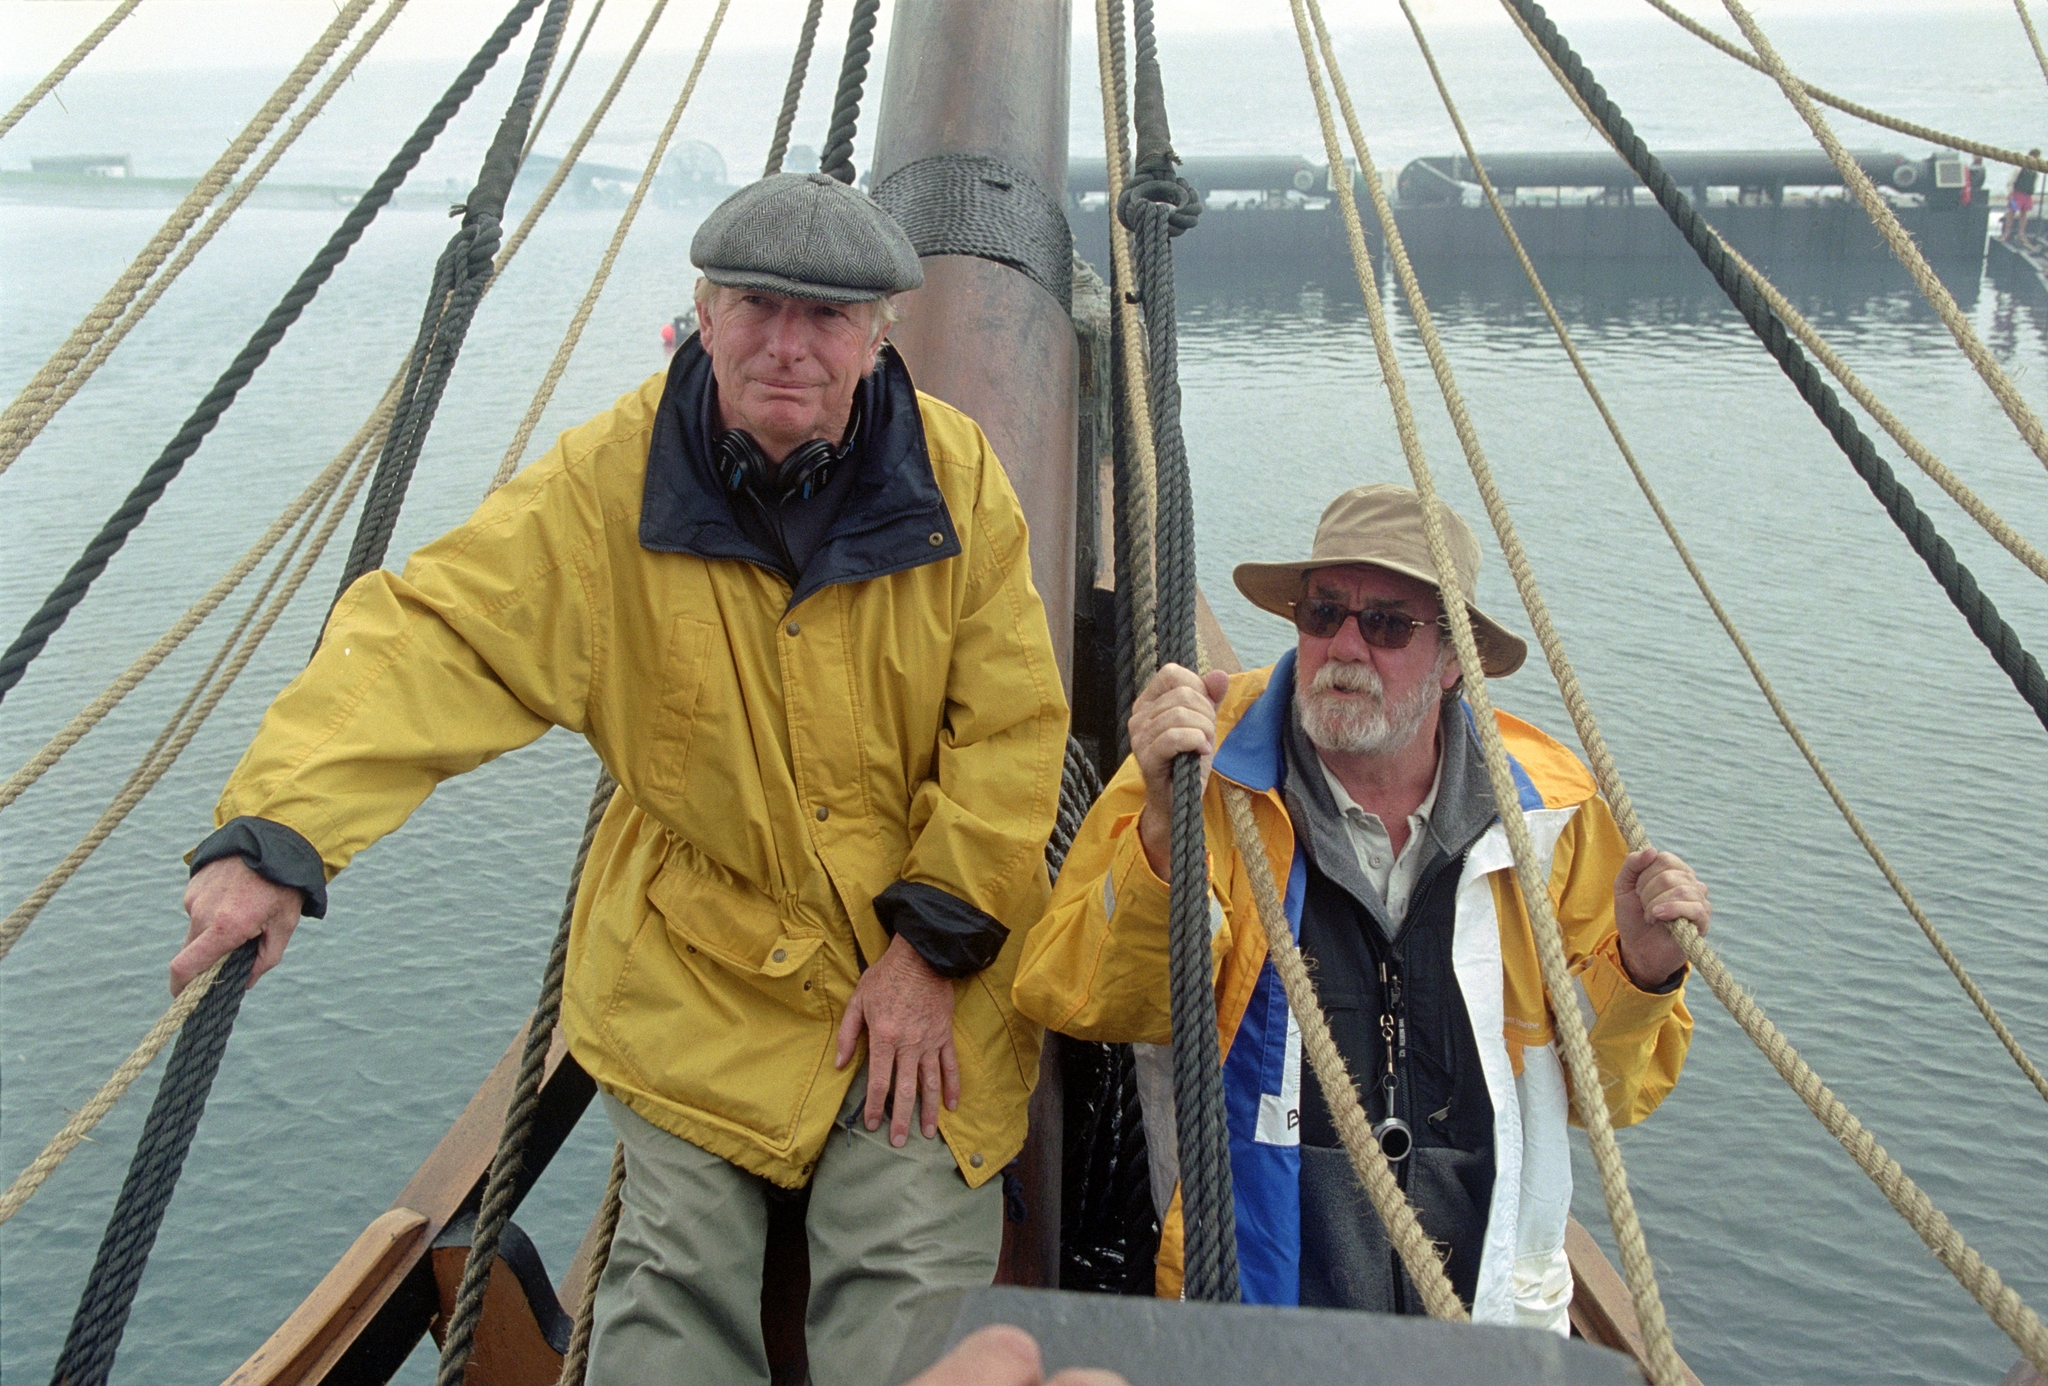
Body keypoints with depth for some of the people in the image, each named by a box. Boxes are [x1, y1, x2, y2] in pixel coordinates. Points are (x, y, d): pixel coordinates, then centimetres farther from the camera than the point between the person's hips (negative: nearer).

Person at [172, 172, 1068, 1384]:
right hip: (699, 967, 0)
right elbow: (437, 642, -20)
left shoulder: (954, 472, -8)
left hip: (931, 965, 1)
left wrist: (934, 943, -10)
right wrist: (277, 831, -34)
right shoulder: (612, 479, -12)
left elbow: (1011, 726, -6)